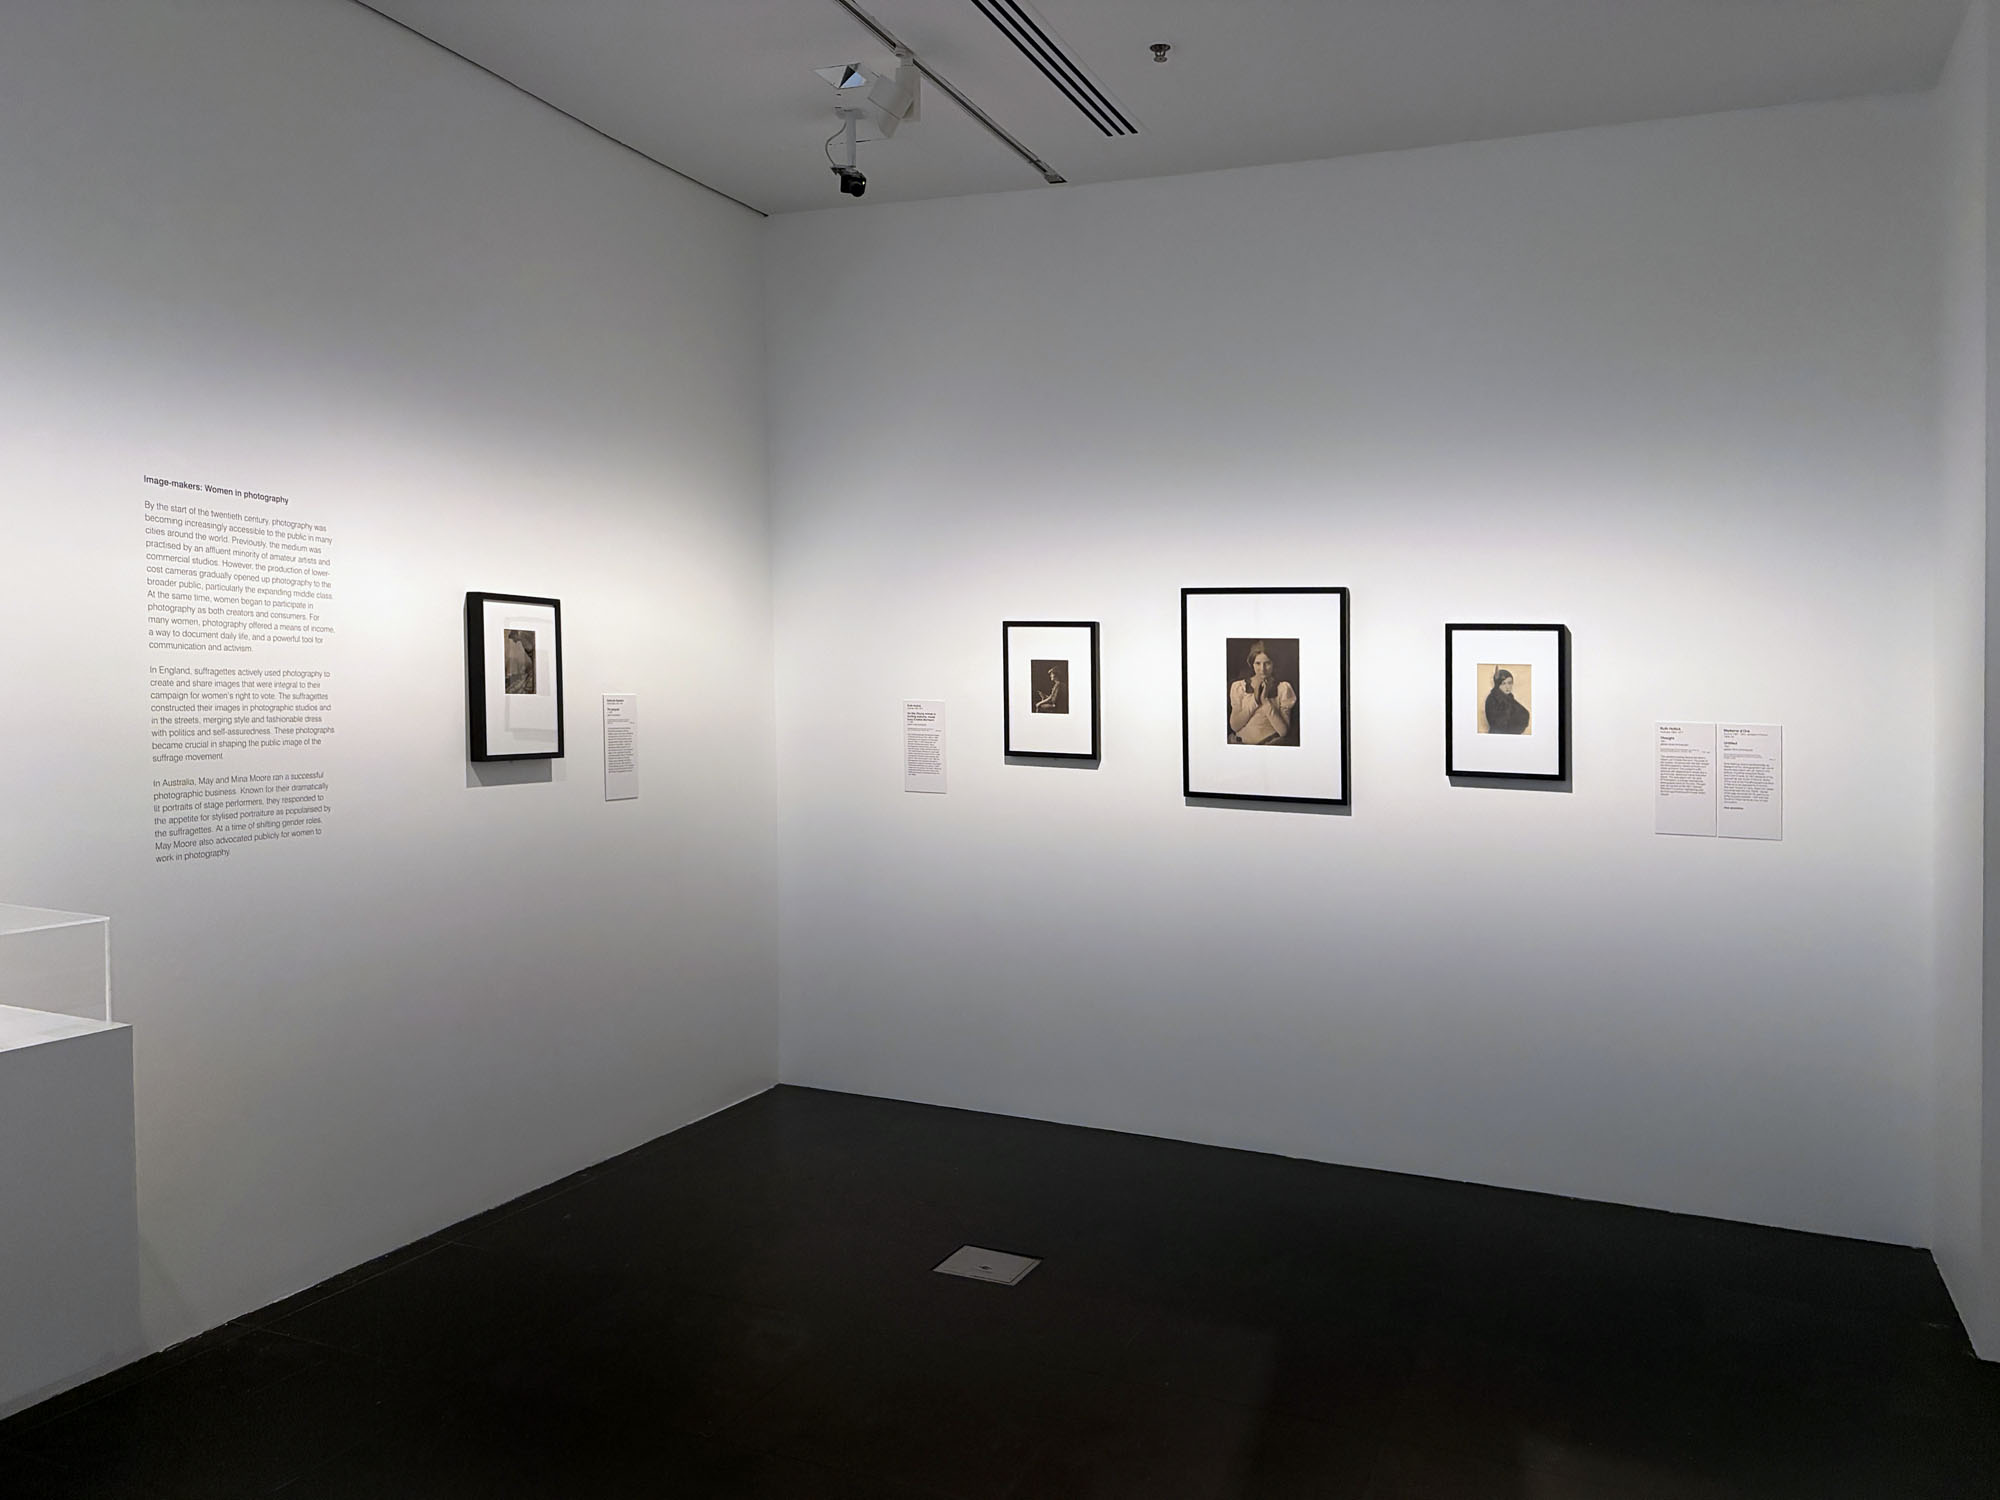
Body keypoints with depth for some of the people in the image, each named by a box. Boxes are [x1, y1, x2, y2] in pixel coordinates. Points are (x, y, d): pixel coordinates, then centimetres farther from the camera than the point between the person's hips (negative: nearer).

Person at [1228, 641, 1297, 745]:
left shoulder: (1283, 688, 4)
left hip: (1271, 742, 0)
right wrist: (1255, 698, -8)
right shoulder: (1238, 686, 9)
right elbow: (1234, 726, -1)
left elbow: (1284, 731, -4)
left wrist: (1265, 700, -11)